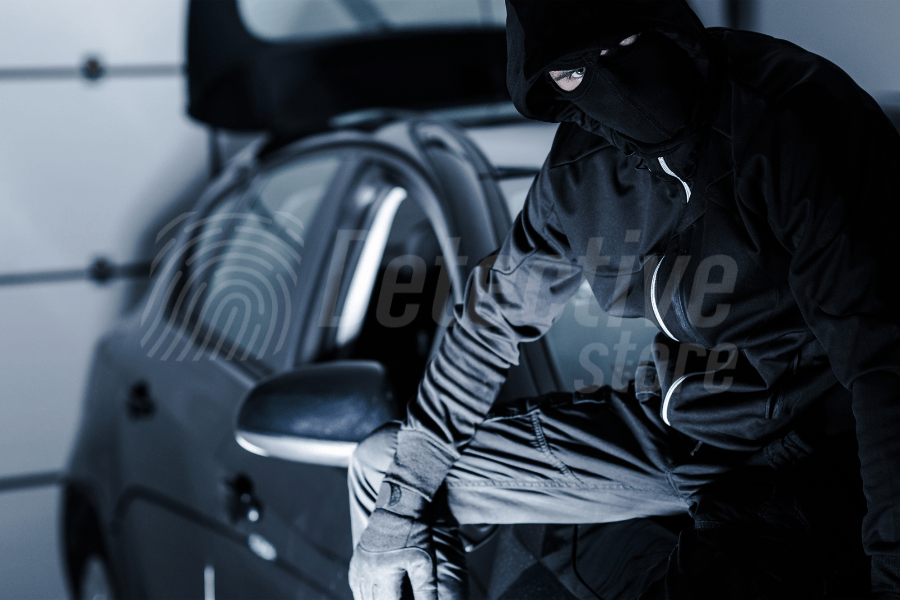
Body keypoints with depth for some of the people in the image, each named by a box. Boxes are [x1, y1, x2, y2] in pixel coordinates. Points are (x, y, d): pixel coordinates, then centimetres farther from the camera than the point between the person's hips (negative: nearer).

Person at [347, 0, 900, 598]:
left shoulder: (798, 123, -23)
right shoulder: (582, 164, -1)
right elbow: (500, 313, 12)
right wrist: (405, 492, 9)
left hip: (803, 456, -6)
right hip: (667, 428, 7)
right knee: (381, 466, 8)